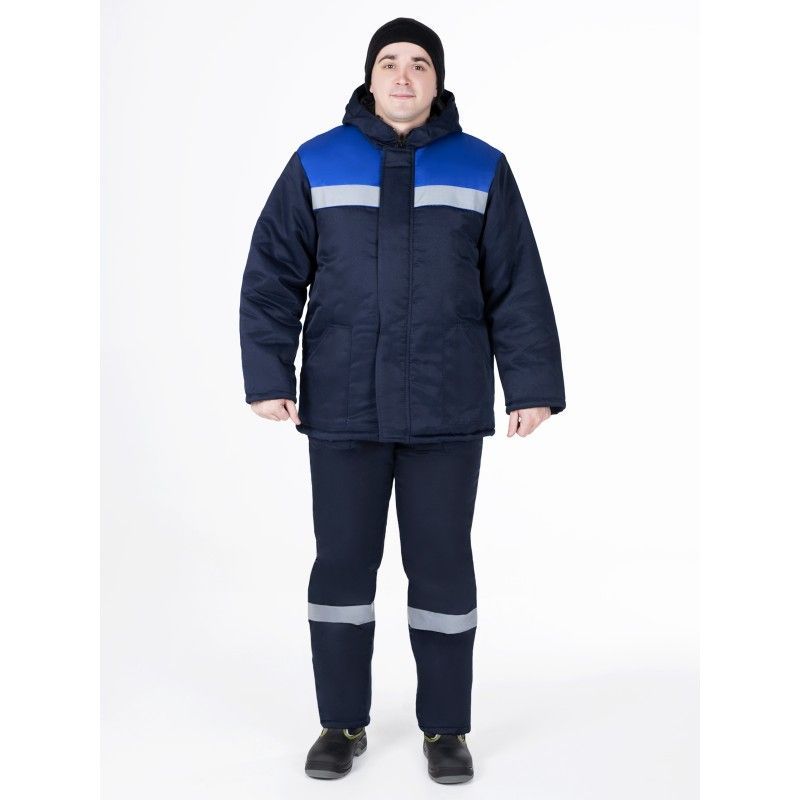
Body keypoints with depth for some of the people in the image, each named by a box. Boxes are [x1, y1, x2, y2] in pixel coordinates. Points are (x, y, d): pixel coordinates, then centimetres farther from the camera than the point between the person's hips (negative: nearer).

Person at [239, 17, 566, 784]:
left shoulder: (481, 168, 4)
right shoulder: (316, 164, 3)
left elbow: (517, 288, 3)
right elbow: (272, 279, 2)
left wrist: (531, 387, -1)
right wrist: (268, 377, -5)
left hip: (446, 411, 0)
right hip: (343, 409, 1)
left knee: (442, 566, 6)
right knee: (341, 564, 7)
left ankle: (445, 728, 22)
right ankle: (342, 724, 24)